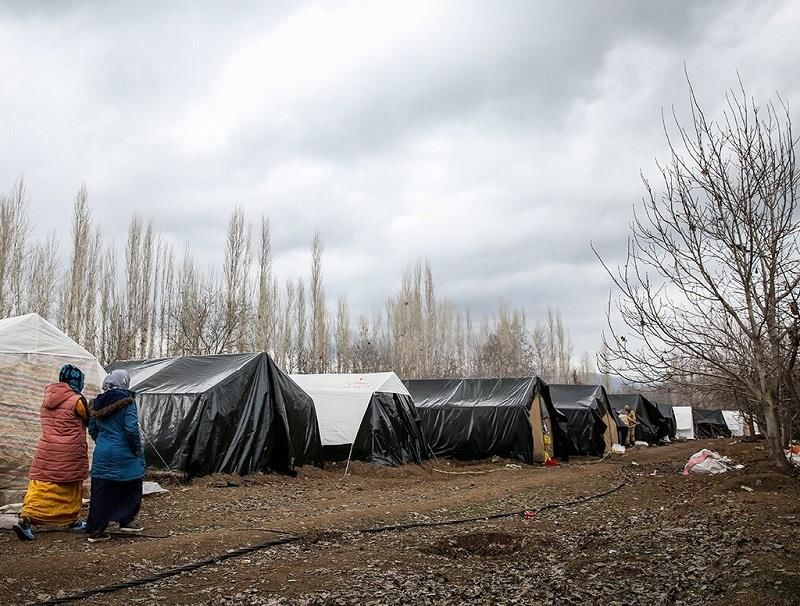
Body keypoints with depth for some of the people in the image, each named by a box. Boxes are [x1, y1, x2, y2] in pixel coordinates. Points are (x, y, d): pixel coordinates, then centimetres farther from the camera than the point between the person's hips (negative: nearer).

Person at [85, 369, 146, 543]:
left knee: (101, 492, 9)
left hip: (102, 454, 6)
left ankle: (95, 530, 10)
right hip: (123, 455, -5)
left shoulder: (98, 402, 7)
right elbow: (131, 429, -19)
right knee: (130, 488, 14)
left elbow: (92, 429, 14)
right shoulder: (126, 401, -13)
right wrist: (137, 449, -6)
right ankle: (126, 521, 22)